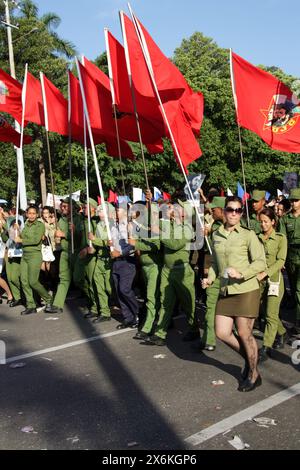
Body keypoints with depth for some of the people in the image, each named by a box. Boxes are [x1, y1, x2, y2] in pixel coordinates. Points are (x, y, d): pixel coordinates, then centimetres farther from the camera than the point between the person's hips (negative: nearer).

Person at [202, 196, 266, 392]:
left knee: (244, 333, 2)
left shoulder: (248, 235, -7)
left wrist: (241, 274, -23)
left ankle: (254, 374, 23)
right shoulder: (216, 235, 8)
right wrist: (210, 278, 2)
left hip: (246, 290, -5)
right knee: (222, 332, 4)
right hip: (226, 291, 5)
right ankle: (249, 357, 31)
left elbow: (261, 262, -10)